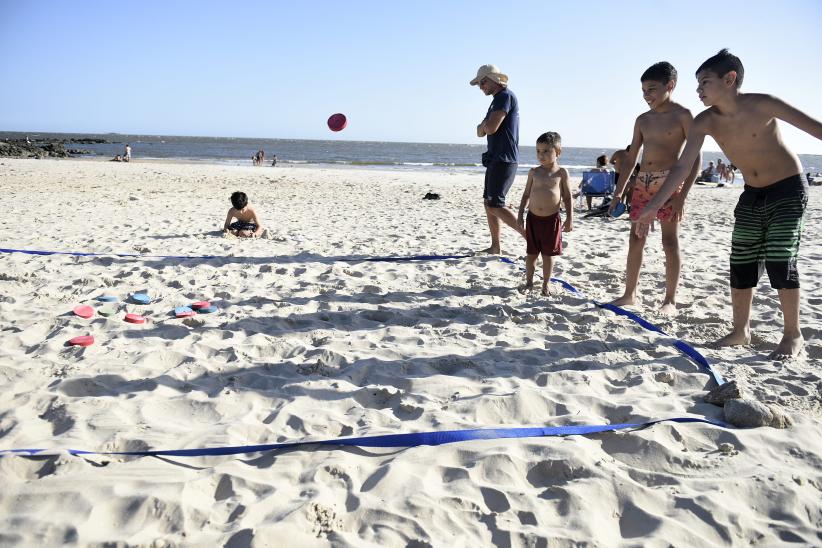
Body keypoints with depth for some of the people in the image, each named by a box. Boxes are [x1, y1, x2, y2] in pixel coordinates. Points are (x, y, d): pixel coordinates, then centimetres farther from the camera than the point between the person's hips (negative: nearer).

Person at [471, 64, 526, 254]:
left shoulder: (505, 96, -11)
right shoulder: (497, 100, 21)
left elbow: (491, 128, -21)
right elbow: (480, 132, 19)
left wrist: (485, 123, 1)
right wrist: (484, 126, -3)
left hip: (504, 160, -10)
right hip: (496, 159, 10)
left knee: (495, 205, -15)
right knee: (488, 202, 11)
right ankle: (495, 246, 17)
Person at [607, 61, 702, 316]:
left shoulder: (682, 115, -4)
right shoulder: (643, 120, 12)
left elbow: (695, 157, -8)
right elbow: (631, 158, 17)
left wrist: (682, 194, -17)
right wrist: (618, 192, 11)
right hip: (642, 182, 6)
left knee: (670, 241, -3)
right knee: (635, 239, 6)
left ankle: (670, 300, 4)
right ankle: (629, 294, 15)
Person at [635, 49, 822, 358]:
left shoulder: (762, 105, -20)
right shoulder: (705, 122, -8)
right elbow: (682, 167, -10)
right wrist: (653, 206, -16)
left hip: (789, 189, -5)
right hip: (752, 195, 5)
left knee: (780, 261, -10)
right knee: (741, 264, 3)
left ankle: (793, 335, 4)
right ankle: (741, 330, 16)